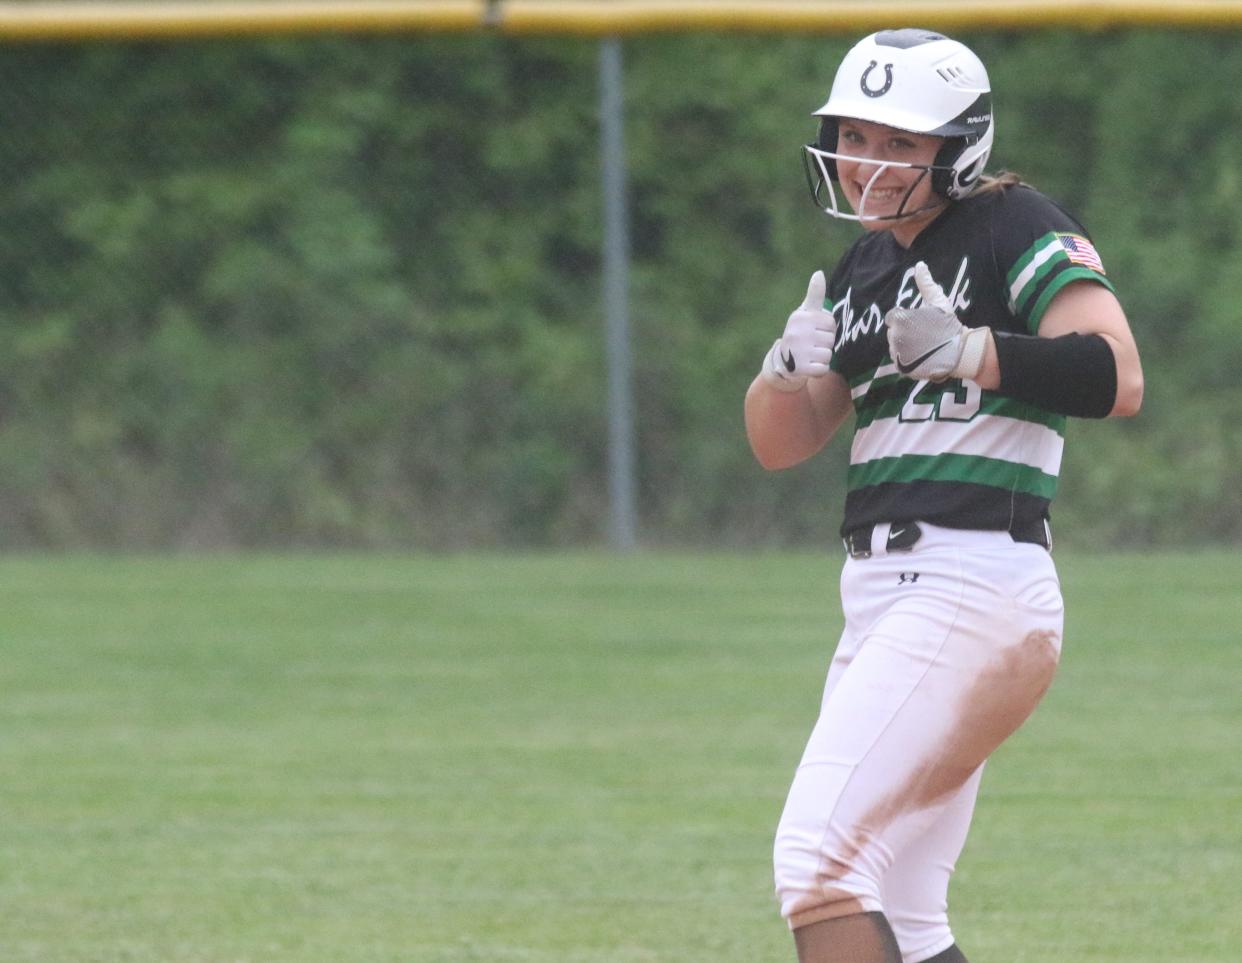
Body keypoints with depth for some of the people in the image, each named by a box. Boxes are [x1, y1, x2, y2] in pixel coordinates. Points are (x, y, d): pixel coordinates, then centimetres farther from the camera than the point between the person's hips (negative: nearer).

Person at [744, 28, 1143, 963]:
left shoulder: (1017, 229, -5)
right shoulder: (860, 270, 19)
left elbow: (1118, 377, -19)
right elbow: (780, 442, 16)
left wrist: (964, 351, -29)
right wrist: (793, 365, -5)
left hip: (977, 593, -9)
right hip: (881, 603, 9)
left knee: (820, 855, -20)